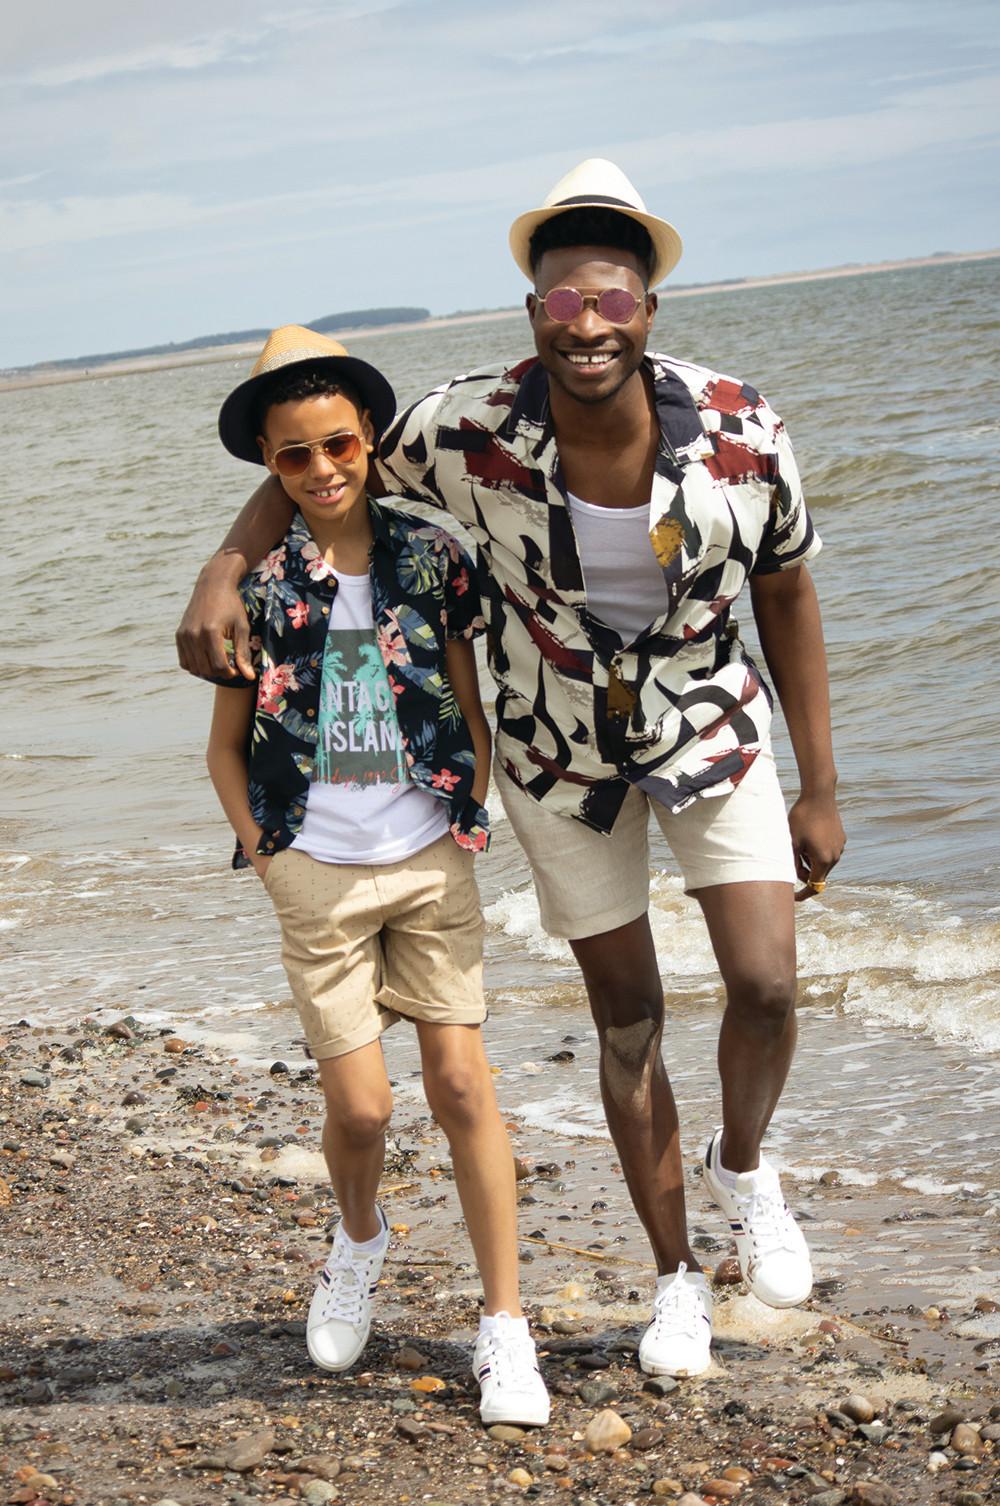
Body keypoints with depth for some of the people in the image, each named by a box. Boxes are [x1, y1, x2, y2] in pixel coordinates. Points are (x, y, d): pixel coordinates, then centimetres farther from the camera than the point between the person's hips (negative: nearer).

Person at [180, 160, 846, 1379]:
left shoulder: (741, 438, -24)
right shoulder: (472, 433, -25)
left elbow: (787, 598, -8)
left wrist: (820, 790, -4)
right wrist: (226, 569, -21)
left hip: (712, 729, 0)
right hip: (561, 754, 0)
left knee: (764, 985, -13)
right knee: (628, 1021, 7)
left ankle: (743, 1169, 21)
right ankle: (676, 1281, 26)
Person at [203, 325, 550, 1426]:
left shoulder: (430, 559, 0)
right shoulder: (263, 587, -3)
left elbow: (473, 718, 9)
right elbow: (226, 747, 6)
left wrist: (466, 831, 2)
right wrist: (269, 862, 0)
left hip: (431, 864, 1)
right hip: (318, 872, 0)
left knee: (462, 1084, -3)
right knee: (358, 1107, 0)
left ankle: (504, 1326, 6)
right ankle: (358, 1239, 34)